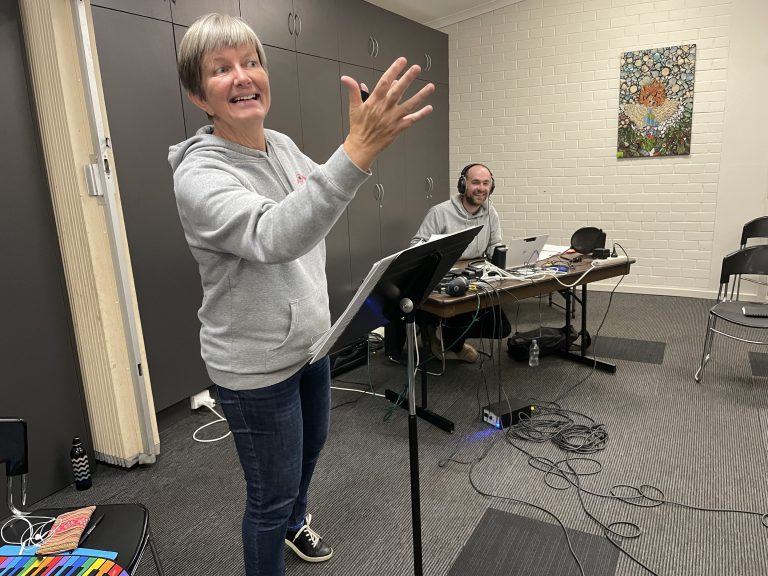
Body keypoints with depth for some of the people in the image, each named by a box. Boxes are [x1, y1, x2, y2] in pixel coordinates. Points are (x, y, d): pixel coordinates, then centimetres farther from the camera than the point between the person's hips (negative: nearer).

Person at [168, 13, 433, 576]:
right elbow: (274, 237, -42)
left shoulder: (283, 145, 0)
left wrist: (364, 131, 2)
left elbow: (323, 192, 18)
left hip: (311, 340, 9)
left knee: (312, 442, 30)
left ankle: (294, 520, 59)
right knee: (272, 493, 9)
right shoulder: (198, 172, -24)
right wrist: (359, 150, -54)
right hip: (255, 364, -8)